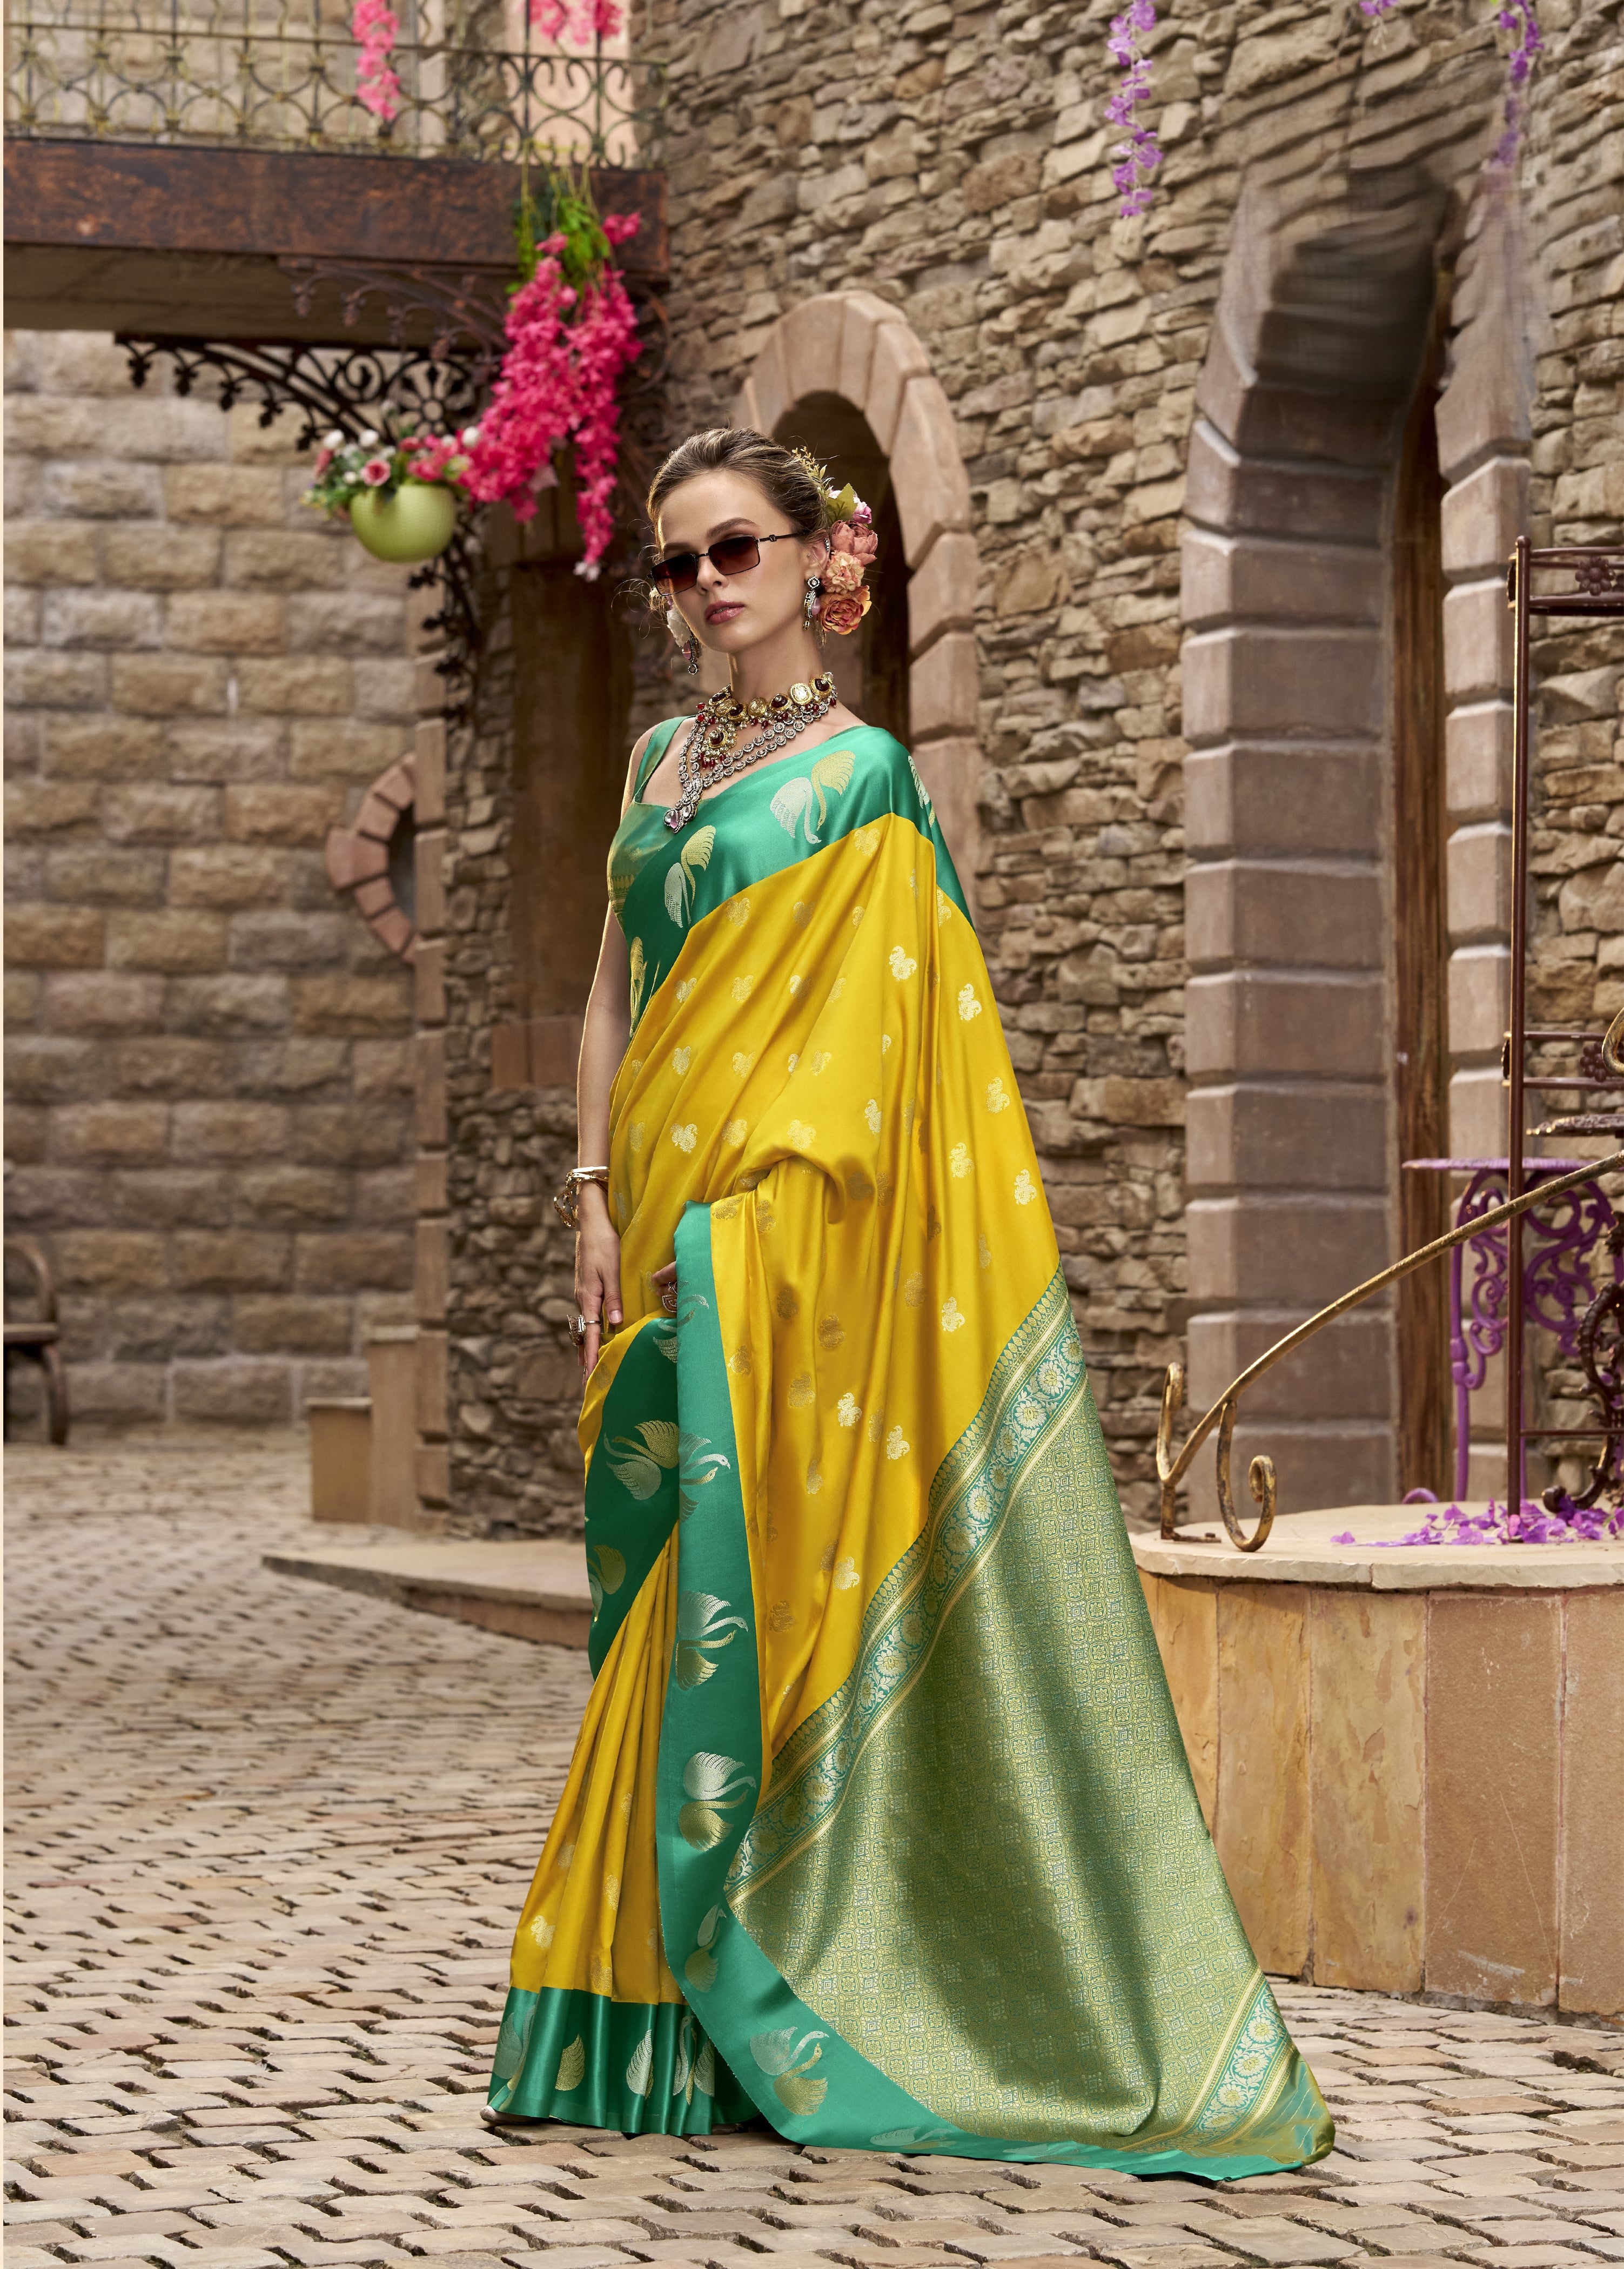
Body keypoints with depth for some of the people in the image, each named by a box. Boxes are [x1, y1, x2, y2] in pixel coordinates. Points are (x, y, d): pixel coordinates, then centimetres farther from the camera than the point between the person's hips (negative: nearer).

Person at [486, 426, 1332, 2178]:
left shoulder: (855, 777, -5)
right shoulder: (661, 761, 16)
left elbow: (851, 1034, -11)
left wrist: (734, 1218, -19)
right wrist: (598, 1200, 6)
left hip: (780, 1234, -7)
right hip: (668, 1226, 7)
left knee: (743, 1571, -9)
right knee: (661, 1584, 6)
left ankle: (744, 2007, -5)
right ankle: (660, 2002, 11)